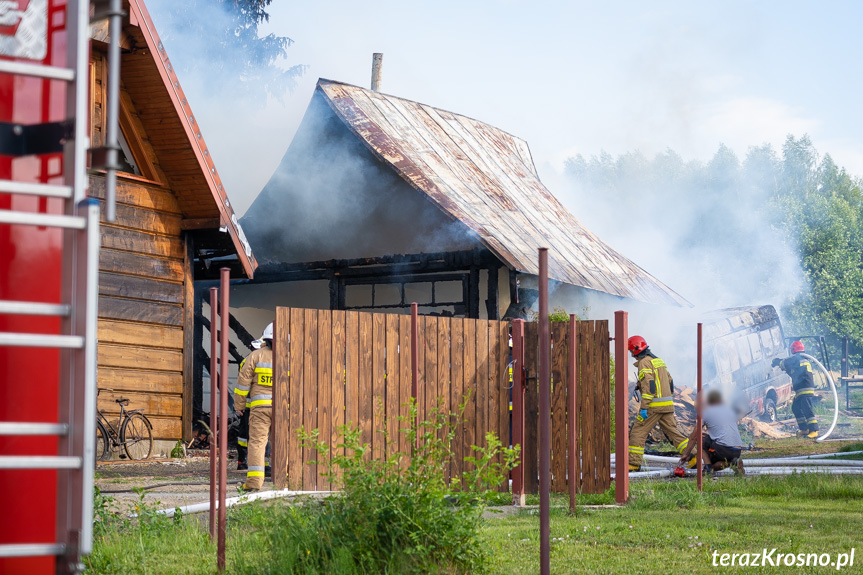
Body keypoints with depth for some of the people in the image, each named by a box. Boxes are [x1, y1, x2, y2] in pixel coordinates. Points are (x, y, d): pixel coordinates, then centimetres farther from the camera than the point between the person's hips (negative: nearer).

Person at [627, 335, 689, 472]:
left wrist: (644, 407, -21)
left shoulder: (644, 362, -8)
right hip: (667, 406, 8)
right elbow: (670, 382, 24)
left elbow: (648, 386, -18)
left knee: (638, 432, -2)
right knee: (673, 431, 9)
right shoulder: (658, 360, 20)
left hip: (653, 406, -8)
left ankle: (634, 463, -4)